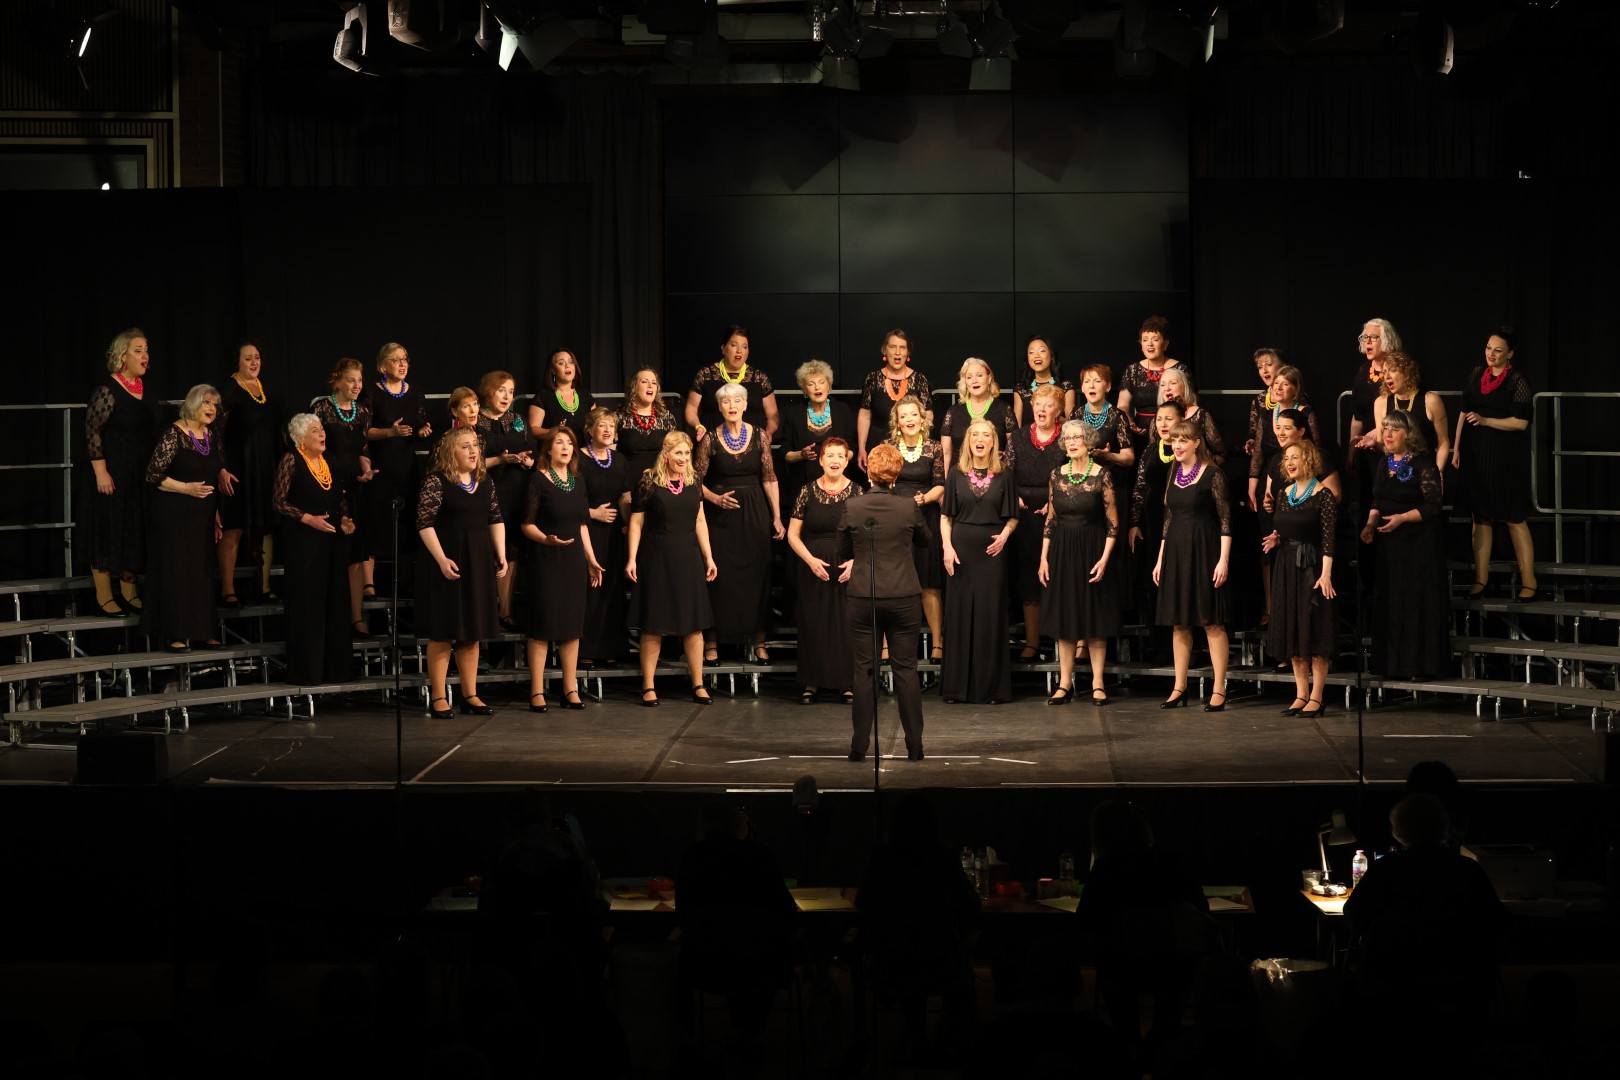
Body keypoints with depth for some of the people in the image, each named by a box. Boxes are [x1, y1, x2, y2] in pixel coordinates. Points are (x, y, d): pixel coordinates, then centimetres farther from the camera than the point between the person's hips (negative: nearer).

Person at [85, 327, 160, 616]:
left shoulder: (145, 387, 8)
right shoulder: (107, 390, -15)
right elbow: (92, 432, -16)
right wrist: (101, 473, -19)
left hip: (142, 474, 7)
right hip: (115, 474, -7)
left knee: (135, 532, 12)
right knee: (110, 531, 0)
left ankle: (128, 592, 23)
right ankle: (104, 597, 8)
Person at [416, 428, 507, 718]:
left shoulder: (485, 480, 10)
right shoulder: (436, 481, -10)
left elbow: (496, 519, 15)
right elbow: (425, 523, -15)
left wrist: (501, 556, 7)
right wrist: (442, 560, -21)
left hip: (479, 562, 6)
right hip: (449, 561, -6)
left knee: (472, 632, 10)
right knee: (443, 631, -2)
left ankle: (470, 695, 16)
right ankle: (438, 698, 3)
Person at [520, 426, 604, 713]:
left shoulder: (577, 481, 12)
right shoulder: (538, 480, -6)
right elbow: (527, 524, -9)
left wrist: (591, 560, 14)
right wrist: (546, 539, -27)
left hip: (574, 560, 6)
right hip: (546, 560, -6)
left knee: (573, 625, 6)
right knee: (543, 626, -4)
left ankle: (571, 690, 12)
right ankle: (537, 691, 1)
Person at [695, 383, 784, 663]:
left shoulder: (759, 436, 1)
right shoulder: (710, 439, -3)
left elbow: (769, 479, 3)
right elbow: (696, 481, 2)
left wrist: (777, 517, -1)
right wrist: (715, 498, -14)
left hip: (755, 514, 1)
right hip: (720, 515, -1)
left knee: (757, 575, 3)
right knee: (718, 577, -1)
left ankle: (759, 643, 10)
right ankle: (711, 643, 6)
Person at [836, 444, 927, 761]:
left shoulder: (852, 507, -6)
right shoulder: (909, 506, -6)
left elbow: (842, 554, 6)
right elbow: (925, 539, 14)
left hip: (863, 598, 0)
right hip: (904, 597, 0)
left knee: (864, 670, 6)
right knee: (905, 669, 6)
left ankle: (860, 746, 7)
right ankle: (914, 746, 8)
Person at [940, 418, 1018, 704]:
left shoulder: (1003, 476, 4)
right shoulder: (957, 476, 6)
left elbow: (1012, 517, 7)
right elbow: (946, 516, 7)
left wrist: (1004, 535, -12)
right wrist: (947, 547, -5)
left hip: (991, 552, -1)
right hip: (962, 551, 1)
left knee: (991, 616, 0)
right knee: (959, 615, 2)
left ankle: (990, 687, 6)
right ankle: (956, 686, 8)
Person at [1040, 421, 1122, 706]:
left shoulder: (1102, 476, -7)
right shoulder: (1057, 475, 4)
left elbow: (1113, 524, -6)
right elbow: (1050, 520, 9)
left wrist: (1104, 559, -13)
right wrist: (1044, 557, 5)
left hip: (1092, 550, -4)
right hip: (1061, 551, 4)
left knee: (1095, 618, 2)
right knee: (1063, 618, 5)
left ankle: (1097, 683, 8)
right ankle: (1065, 683, 10)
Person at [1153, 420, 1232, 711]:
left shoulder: (1211, 474, -7)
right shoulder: (1173, 475, 11)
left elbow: (1225, 519, -9)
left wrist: (1223, 559, -15)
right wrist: (1160, 559, 15)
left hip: (1204, 551, -6)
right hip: (1175, 552, 6)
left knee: (1211, 621, -4)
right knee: (1179, 622, 8)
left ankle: (1219, 690, -2)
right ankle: (1180, 688, 14)